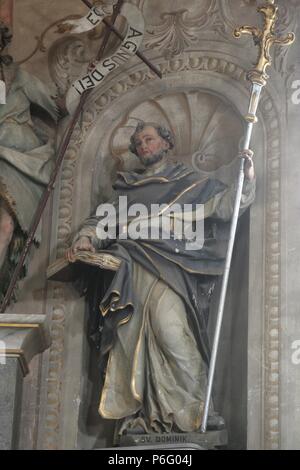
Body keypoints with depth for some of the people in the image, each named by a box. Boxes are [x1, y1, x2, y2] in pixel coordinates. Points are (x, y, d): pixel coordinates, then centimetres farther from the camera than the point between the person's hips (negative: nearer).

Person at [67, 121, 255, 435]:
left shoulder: (190, 182, 18)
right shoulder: (127, 188, 27)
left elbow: (225, 203, 10)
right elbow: (106, 218, 19)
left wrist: (247, 177, -6)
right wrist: (87, 238, -1)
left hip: (167, 264, -3)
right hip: (131, 266, 4)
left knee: (170, 329, -22)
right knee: (131, 336, -8)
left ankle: (194, 409, -19)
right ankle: (137, 416, -8)